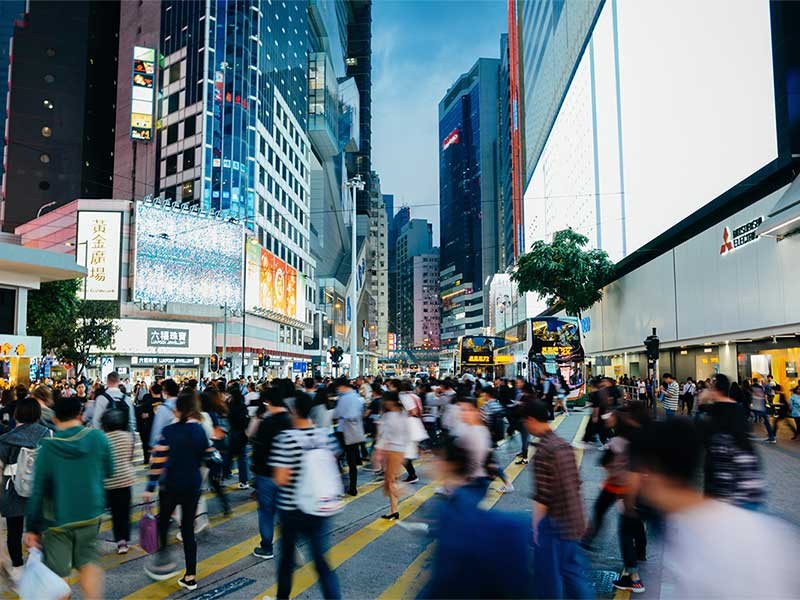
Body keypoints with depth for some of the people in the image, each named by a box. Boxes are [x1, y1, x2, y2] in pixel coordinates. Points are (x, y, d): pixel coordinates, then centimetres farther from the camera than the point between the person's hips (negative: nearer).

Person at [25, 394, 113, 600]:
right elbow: (109, 471, 2)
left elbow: (38, 490, -9)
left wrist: (32, 528, -1)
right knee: (87, 562, 18)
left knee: (57, 574, 10)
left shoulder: (47, 446, -13)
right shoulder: (97, 438, -11)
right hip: (91, 514, 2)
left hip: (58, 518, -1)